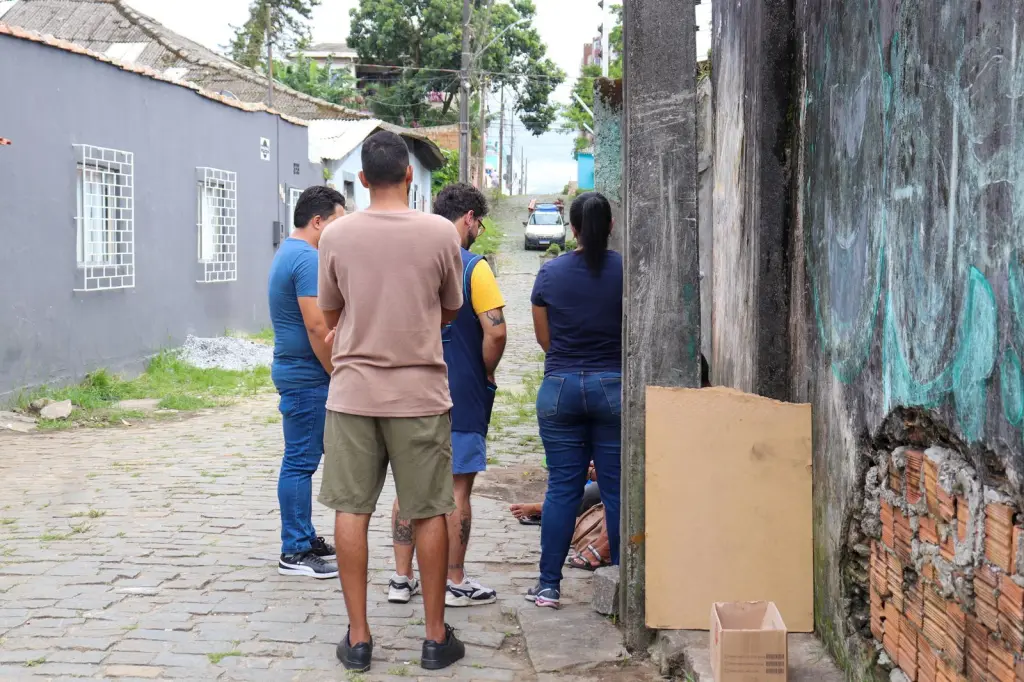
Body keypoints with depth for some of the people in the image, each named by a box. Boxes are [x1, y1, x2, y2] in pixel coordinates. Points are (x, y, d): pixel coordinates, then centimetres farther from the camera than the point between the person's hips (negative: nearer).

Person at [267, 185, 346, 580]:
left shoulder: (289, 253, 17)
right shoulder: (308, 259, -17)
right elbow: (317, 327, -23)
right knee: (300, 462, -5)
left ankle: (304, 539, 25)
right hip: (307, 374, -11)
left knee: (302, 459, 16)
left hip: (296, 371, 11)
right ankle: (295, 553, 0)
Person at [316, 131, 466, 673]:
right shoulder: (440, 232, -6)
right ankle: (436, 637, 15)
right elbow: (451, 311, 7)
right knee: (429, 514, 8)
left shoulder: (337, 235, -3)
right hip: (420, 393, -1)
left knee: (351, 511, 8)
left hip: (353, 390, 1)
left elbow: (330, 312, 9)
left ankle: (358, 638, 11)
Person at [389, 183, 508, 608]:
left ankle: (402, 579, 17)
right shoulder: (472, 267, -11)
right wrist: (487, 373, -2)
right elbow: (495, 331, -19)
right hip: (461, 396, -5)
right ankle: (455, 584, 10)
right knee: (457, 489, 3)